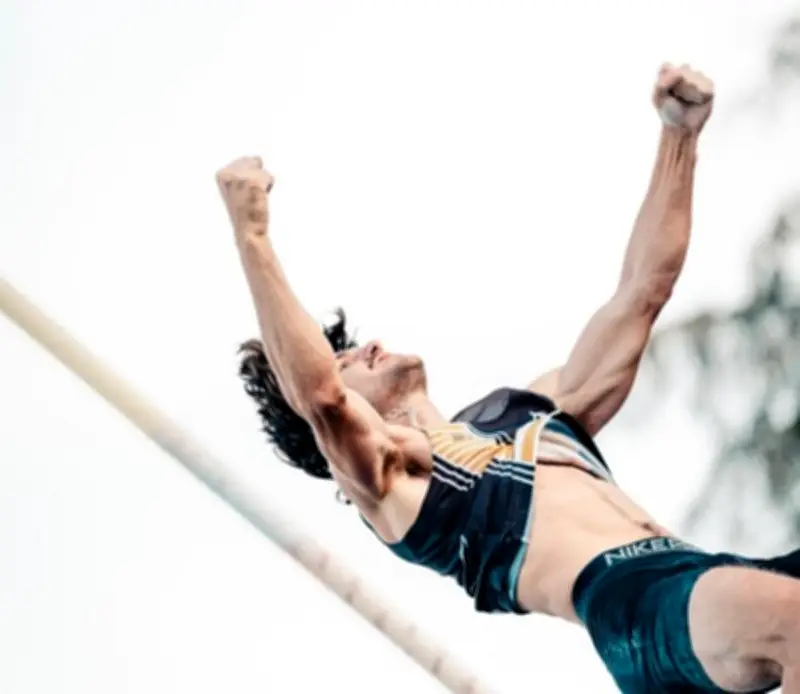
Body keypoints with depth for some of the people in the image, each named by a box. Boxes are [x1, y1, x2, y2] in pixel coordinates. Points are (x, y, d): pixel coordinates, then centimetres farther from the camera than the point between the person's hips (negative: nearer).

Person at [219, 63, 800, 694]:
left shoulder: (530, 410, 35)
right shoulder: (387, 485, 15)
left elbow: (641, 291, 36)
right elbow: (316, 392, -6)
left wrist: (679, 137, 32)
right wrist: (253, 237, -10)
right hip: (628, 601, -8)